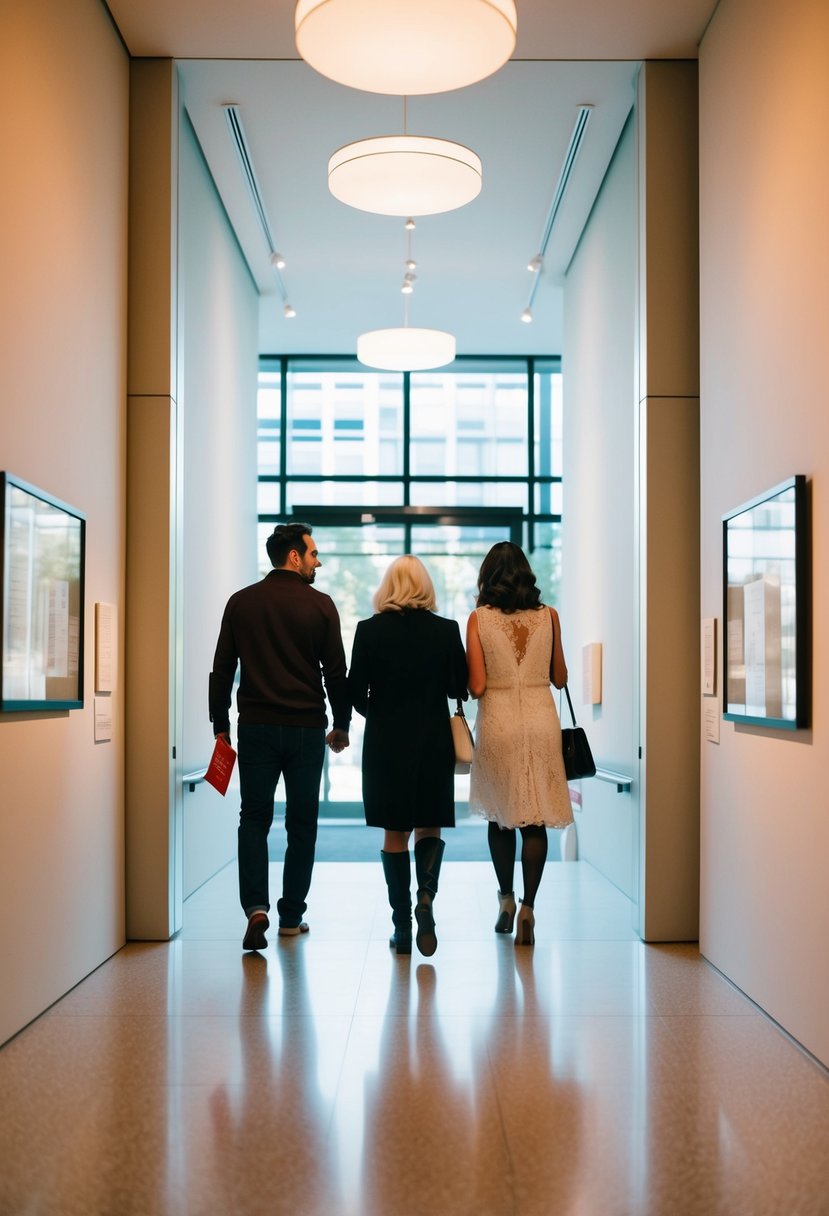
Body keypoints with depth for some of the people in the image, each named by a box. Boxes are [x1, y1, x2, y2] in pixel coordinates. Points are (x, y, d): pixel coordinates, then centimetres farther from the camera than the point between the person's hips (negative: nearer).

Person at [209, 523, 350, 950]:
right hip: (306, 728, -1)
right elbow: (336, 672, -1)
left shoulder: (241, 602, 4)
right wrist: (342, 725, 10)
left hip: (256, 726, 2)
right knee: (302, 823, 10)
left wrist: (221, 724, 11)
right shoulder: (319, 605, -3)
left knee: (254, 818, 8)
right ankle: (291, 917, 14)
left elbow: (222, 670, 4)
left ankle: (256, 906, -10)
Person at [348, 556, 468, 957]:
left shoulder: (369, 630, -5)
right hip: (433, 742, 0)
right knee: (429, 827, 13)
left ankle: (402, 927, 10)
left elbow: (356, 691, -4)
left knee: (394, 832, 8)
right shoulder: (446, 630, -4)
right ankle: (425, 895, -13)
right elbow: (460, 688, -1)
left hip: (385, 743, 0)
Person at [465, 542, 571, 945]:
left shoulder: (479, 619, -4)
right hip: (540, 721, 1)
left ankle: (506, 898, 24)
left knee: (500, 814, 17)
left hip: (498, 722, 0)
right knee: (536, 818, 3)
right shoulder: (549, 616, 1)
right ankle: (527, 905, -5)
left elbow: (476, 686, -8)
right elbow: (560, 678, 9)